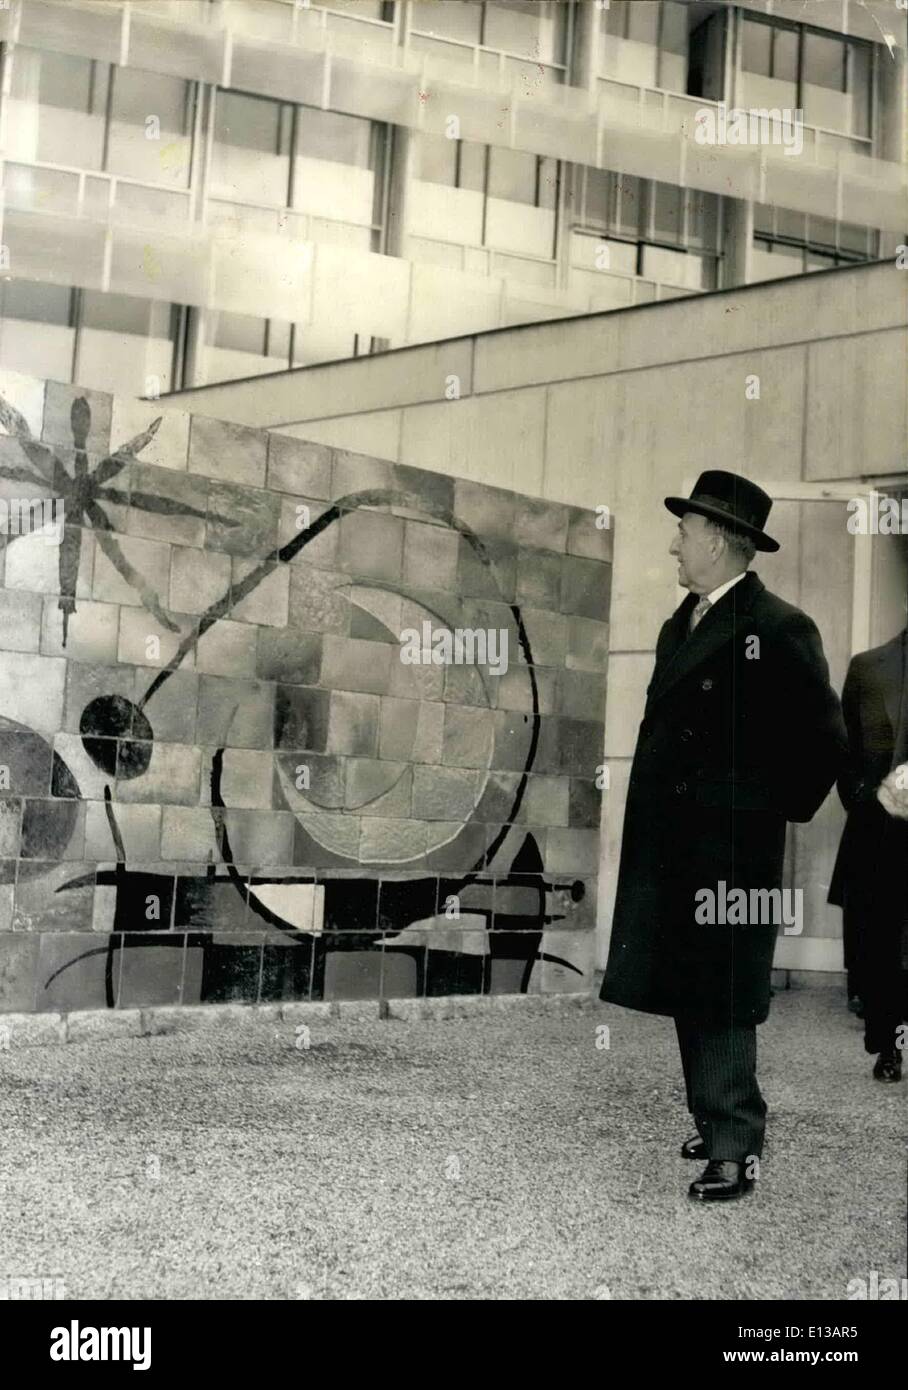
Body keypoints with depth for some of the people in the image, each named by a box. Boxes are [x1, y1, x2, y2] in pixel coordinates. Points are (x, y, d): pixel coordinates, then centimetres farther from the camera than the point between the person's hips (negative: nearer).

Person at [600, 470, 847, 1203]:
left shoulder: (778, 628, -13)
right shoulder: (679, 626, 14)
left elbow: (823, 739, -13)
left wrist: (778, 810, -7)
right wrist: (648, 810, 13)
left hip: (730, 848, -8)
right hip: (668, 845, 8)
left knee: (723, 1000, -2)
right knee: (690, 995, 13)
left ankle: (735, 1145, 8)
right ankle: (719, 1124, 24)